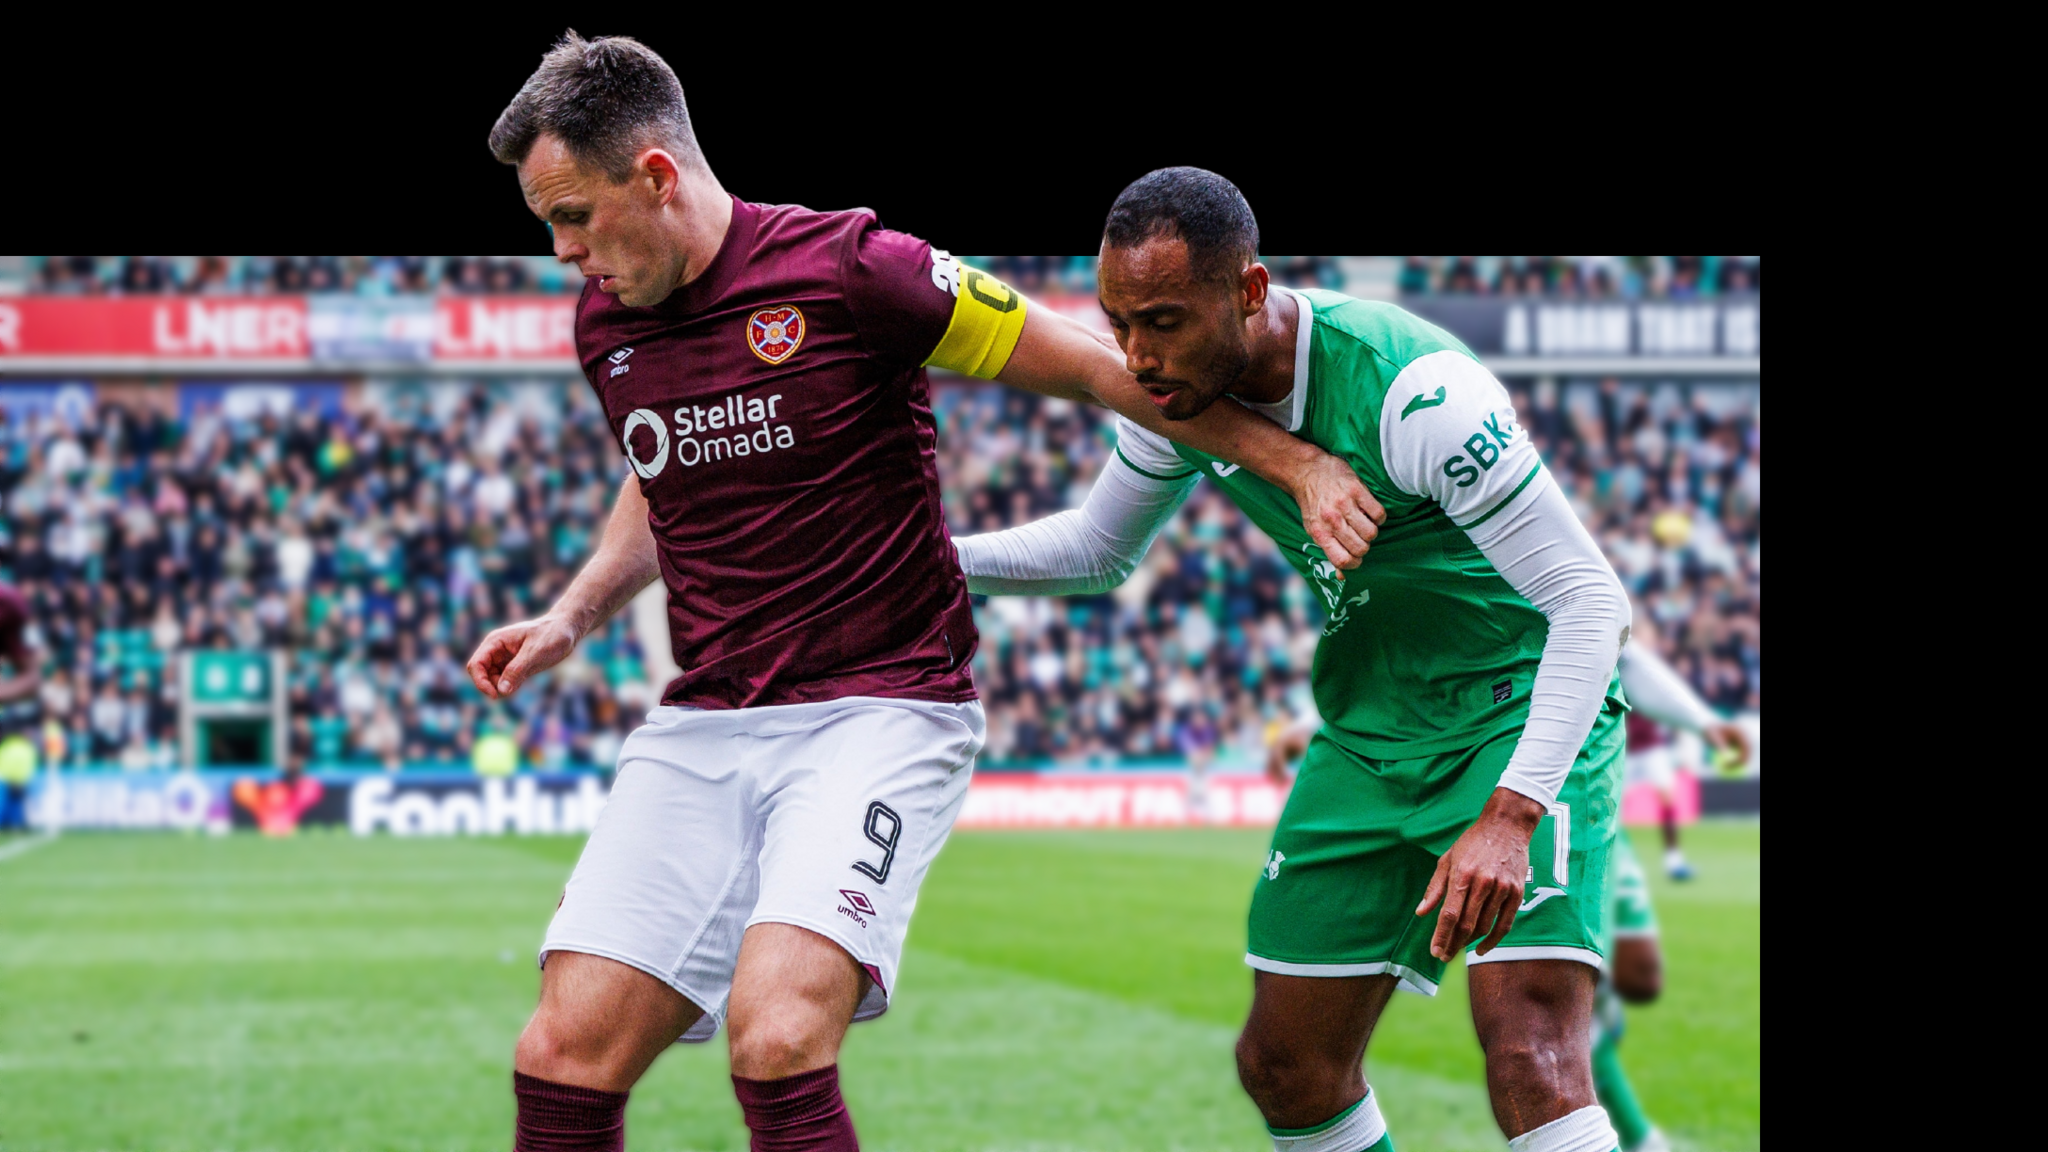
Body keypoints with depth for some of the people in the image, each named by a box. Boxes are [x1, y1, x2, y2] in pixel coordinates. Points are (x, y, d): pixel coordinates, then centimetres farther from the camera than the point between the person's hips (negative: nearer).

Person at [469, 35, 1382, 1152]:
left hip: (879, 712, -6)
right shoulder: (606, 321, 9)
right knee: (565, 1056, -8)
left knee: (777, 1035, -27)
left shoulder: (848, 269, -11)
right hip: (697, 727, 6)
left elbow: (1088, 364, -4)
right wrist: (571, 617, 15)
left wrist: (1294, 459, -3)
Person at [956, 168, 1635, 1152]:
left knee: (1530, 1062, -24)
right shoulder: (1181, 384, -8)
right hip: (1370, 732, 7)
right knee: (1285, 1065, 8)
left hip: (1525, 713, -7)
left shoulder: (1412, 389, -30)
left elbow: (1590, 599, -27)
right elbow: (1097, 549, 14)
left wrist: (1509, 815, -35)